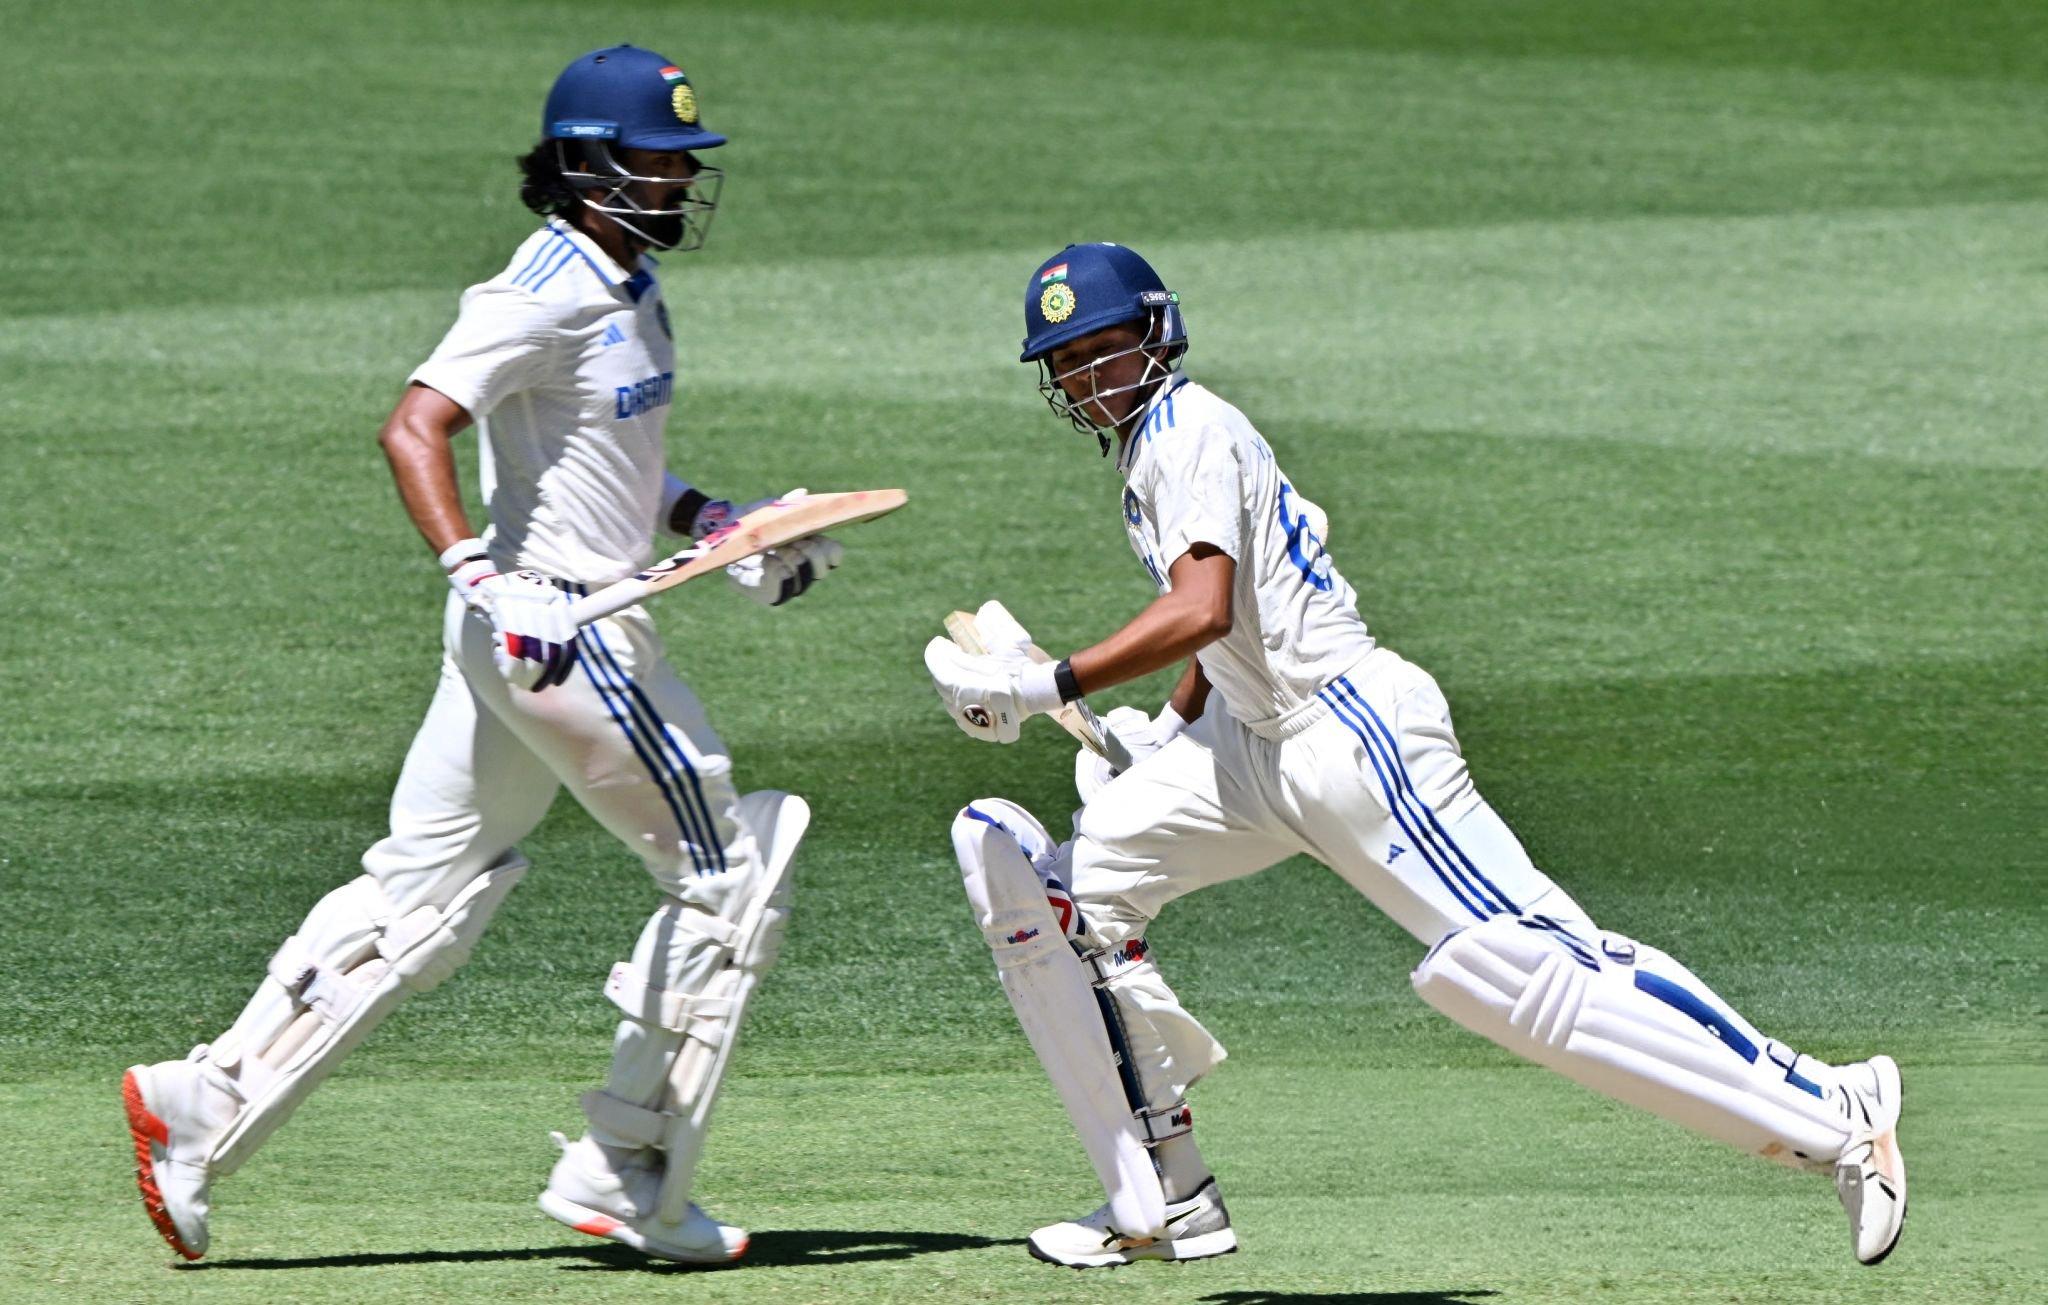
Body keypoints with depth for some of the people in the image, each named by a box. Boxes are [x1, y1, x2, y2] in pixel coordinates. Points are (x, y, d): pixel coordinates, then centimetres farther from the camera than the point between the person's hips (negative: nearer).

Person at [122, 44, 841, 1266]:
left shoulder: (624, 287, 14)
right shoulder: (545, 296, -17)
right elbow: (415, 425, -27)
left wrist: (715, 521, 20)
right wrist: (480, 576, -36)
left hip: (524, 641, 10)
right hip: (564, 633, -10)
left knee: (423, 894, 10)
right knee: (730, 870, 0)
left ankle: (205, 1106, 7)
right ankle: (627, 1177, 3)